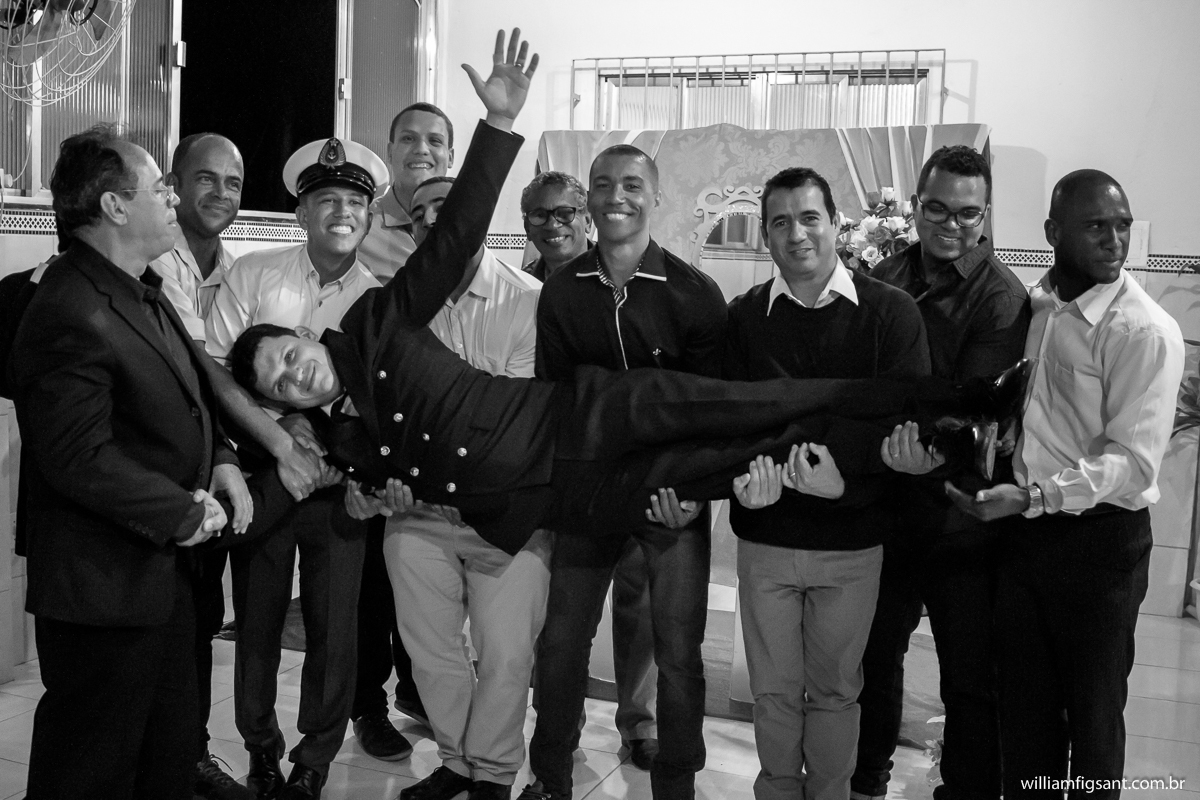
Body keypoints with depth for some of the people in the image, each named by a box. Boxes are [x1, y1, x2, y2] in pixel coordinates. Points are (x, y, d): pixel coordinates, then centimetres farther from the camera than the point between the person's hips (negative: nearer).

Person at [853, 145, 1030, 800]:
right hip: (884, 505, 5)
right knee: (876, 654, 20)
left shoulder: (1000, 297, -10)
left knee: (971, 683, 5)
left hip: (960, 519, -4)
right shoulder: (884, 280, 3)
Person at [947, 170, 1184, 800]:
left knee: (1093, 717, 11)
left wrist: (1031, 497, -28)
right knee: (1023, 705, 16)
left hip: (1098, 540, -5)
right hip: (1019, 532, 5)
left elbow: (1133, 463, -20)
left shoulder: (1146, 332, -14)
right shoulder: (1031, 305, 5)